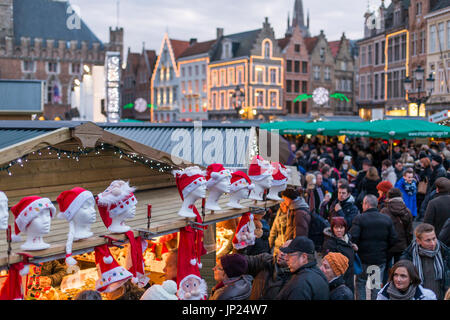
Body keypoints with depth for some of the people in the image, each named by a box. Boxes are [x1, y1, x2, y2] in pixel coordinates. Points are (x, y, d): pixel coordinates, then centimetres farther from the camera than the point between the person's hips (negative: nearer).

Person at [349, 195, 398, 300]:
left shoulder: (359, 219, -12)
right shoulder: (387, 219, 1)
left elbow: (353, 237, -19)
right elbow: (393, 239, 0)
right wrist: (384, 249, 13)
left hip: (363, 258, -3)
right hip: (381, 259, 3)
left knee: (360, 283, 11)